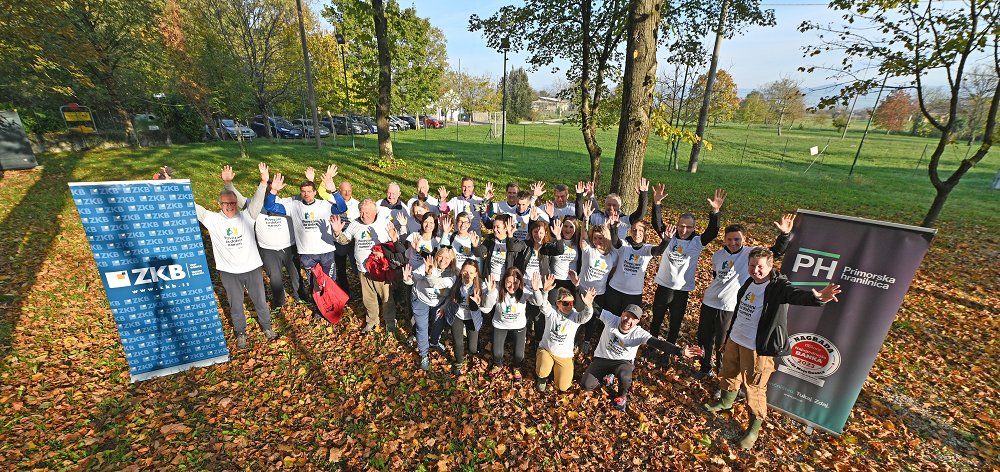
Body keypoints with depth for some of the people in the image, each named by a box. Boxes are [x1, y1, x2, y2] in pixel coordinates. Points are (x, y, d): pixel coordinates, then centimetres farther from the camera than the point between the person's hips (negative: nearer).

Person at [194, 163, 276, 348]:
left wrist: (263, 182, -33)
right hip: (229, 272, 1)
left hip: (252, 268, 0)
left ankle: (267, 327, 35)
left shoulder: (246, 216, -5)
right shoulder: (213, 220, -3)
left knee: (260, 300, 13)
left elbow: (256, 200, -18)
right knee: (236, 305, 16)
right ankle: (241, 333, 36)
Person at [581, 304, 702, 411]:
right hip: (602, 358, 1)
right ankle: (608, 375, 21)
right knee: (586, 386, -12)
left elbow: (659, 343, -33)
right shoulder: (611, 319, -18)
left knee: (625, 376, -37)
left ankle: (622, 396, 1)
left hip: (623, 362, -1)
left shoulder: (639, 334, -21)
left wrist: (681, 351, -49)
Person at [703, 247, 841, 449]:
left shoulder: (779, 286, -16)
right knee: (728, 375, 24)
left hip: (758, 348, -7)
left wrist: (816, 297, -63)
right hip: (735, 340, 7)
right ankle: (726, 403, 50)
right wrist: (728, 335, 22)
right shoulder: (749, 283, 4)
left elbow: (796, 295, -40)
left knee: (754, 388, 3)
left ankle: (755, 427, 25)